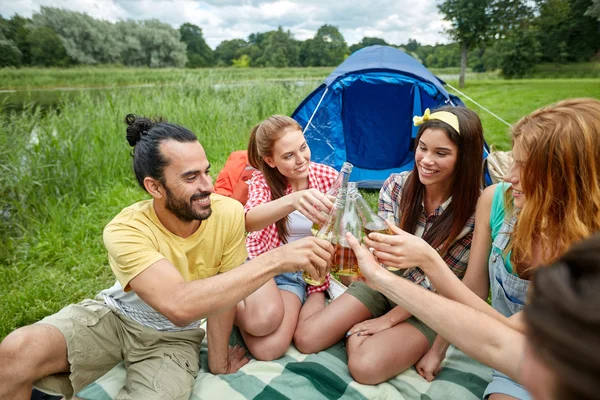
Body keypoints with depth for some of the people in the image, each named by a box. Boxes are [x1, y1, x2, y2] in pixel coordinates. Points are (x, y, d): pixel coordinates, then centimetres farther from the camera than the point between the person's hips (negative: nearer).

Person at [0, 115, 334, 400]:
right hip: (113, 315, 0)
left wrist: (218, 362, 1)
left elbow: (223, 291, -11)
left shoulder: (229, 213, -25)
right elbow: (179, 305, -46)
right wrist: (275, 260, -49)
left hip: (173, 337, 1)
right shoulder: (125, 231, -30)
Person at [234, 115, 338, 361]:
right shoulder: (263, 180, -11)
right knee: (264, 319, -34)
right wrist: (293, 200, -54)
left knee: (269, 349, -20)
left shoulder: (328, 177, -9)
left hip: (299, 271, 2)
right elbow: (250, 221, -35)